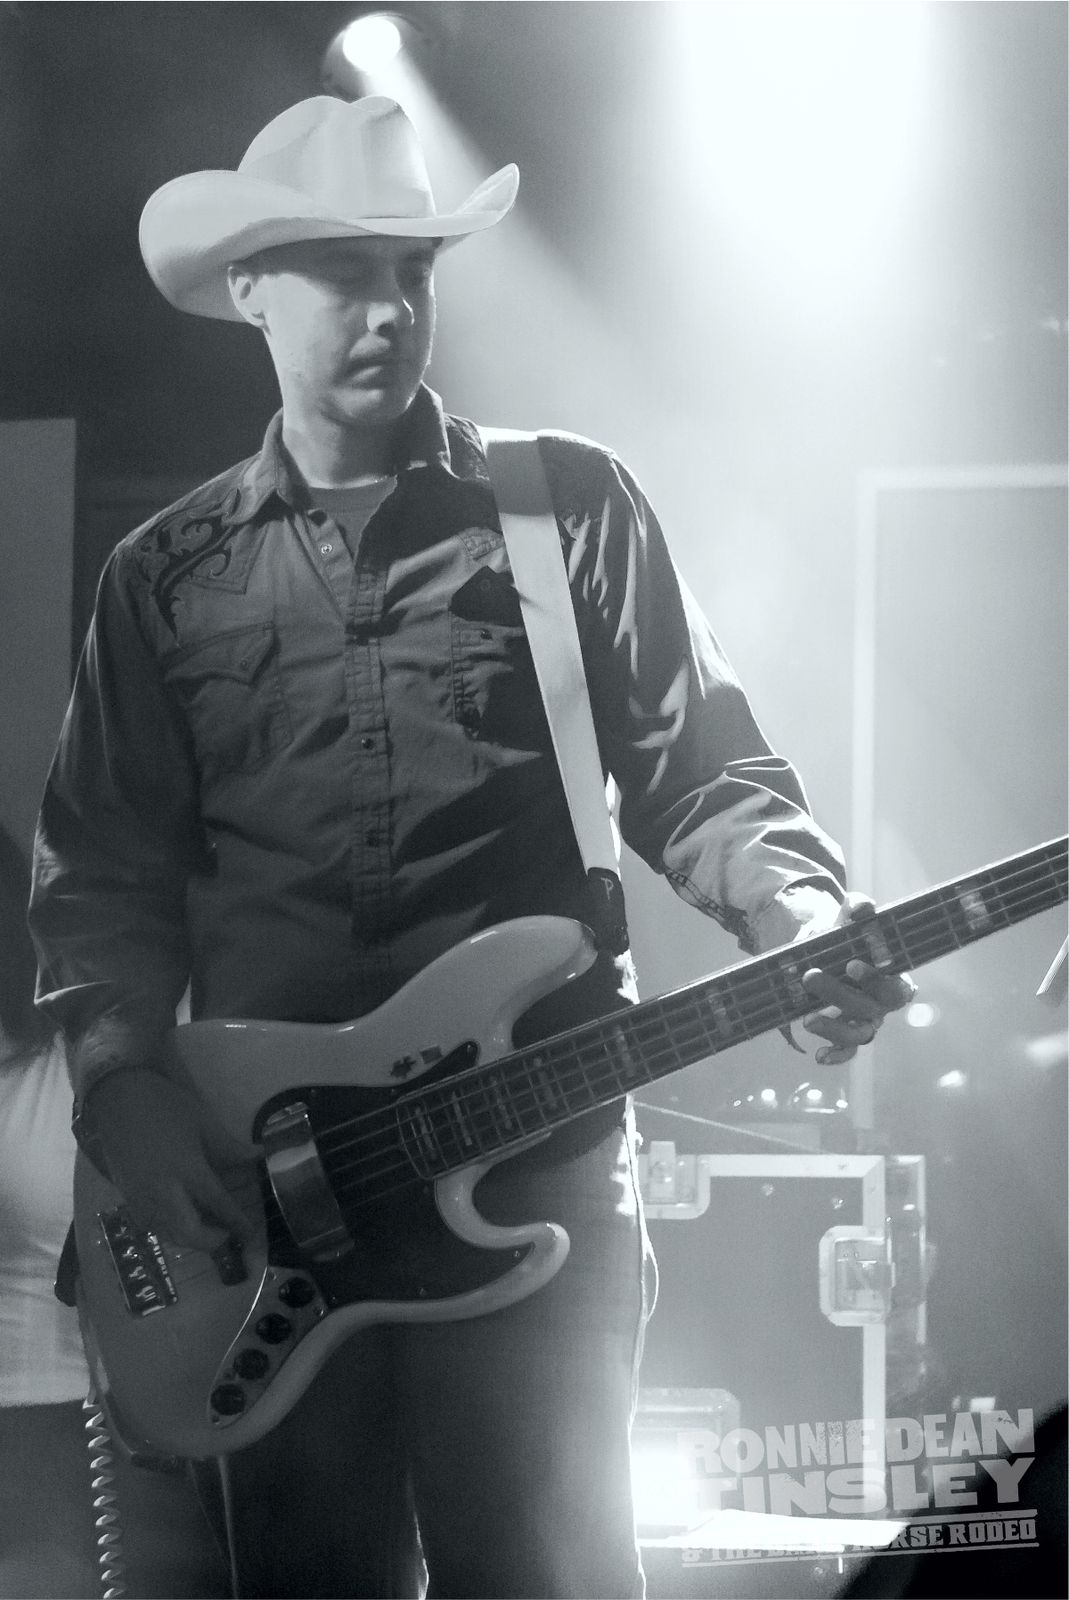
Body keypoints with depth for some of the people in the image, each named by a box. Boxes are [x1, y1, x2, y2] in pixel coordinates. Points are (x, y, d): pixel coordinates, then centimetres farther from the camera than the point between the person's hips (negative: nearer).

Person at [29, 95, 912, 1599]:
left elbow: (694, 769, 3)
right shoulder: (169, 572, 11)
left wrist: (800, 914, -16)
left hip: (534, 1151, -2)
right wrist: (123, 1078, -6)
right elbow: (105, 859, 9)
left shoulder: (572, 504, 6)